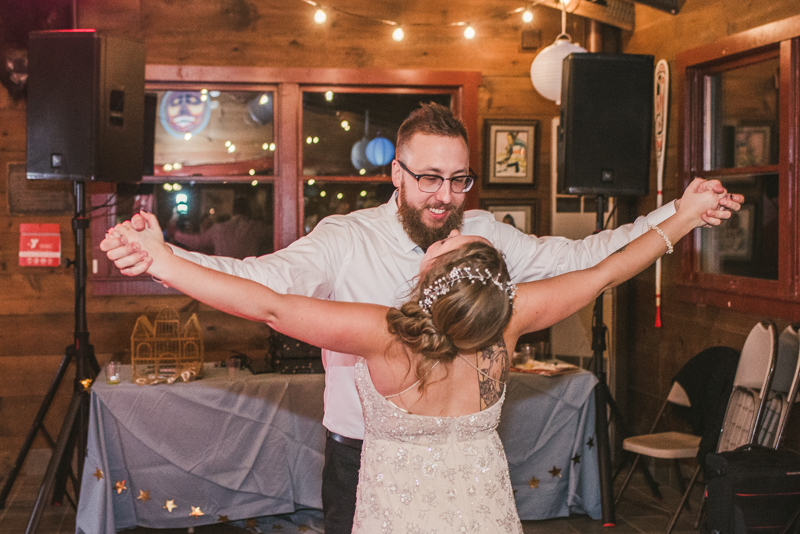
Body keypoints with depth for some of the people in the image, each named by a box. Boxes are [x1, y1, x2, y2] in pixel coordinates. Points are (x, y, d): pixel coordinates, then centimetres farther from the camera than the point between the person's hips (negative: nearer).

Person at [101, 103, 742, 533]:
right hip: (363, 459, -2)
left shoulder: (484, 235, -1)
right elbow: (261, 279, -27)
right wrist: (160, 257, -45)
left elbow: (577, 257, 2)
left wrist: (675, 215, -6)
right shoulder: (346, 239, -13)